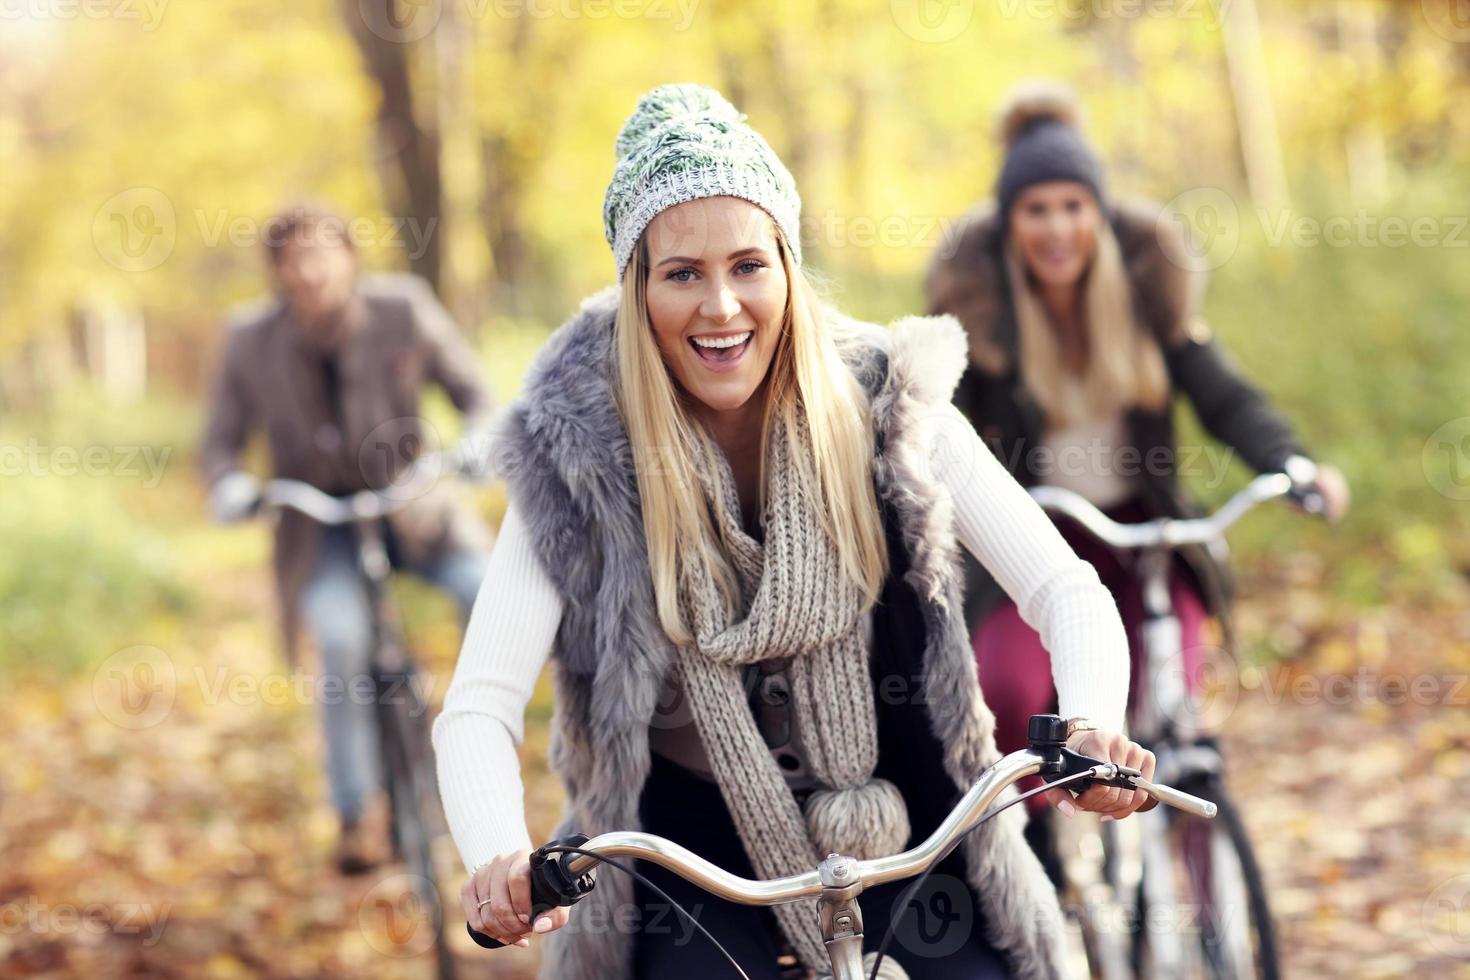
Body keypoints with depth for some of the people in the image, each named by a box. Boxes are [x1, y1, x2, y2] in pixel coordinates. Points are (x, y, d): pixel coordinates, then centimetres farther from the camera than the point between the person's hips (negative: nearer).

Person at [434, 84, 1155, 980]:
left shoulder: (885, 403, -10)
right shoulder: (580, 457, -14)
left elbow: (1067, 592, -14)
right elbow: (478, 709, -21)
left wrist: (1092, 728, -36)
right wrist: (501, 861, -41)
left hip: (902, 830, 1)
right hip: (694, 856, -1)